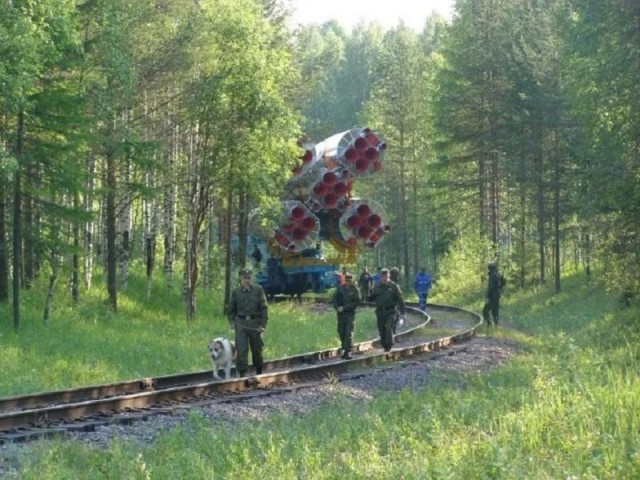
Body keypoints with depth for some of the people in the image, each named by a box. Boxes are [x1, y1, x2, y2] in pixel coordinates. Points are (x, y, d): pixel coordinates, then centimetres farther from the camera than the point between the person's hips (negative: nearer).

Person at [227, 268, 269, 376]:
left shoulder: (258, 290, 1)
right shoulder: (236, 292, 6)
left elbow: (264, 307, 1)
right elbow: (231, 309, 17)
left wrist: (263, 324, -6)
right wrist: (232, 322, 2)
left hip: (255, 323, 0)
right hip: (241, 323, 0)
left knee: (257, 349, 9)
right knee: (241, 349, -9)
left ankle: (259, 372, 26)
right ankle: (242, 373, -6)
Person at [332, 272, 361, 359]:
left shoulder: (355, 290, -3)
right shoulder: (340, 288, 6)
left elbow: (357, 302, -9)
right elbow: (335, 299, 7)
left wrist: (344, 308, -15)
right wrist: (337, 307, -12)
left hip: (350, 314, -4)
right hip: (341, 314, 4)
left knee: (349, 332, -12)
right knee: (341, 332, 9)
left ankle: (348, 351, -12)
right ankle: (344, 349, 23)